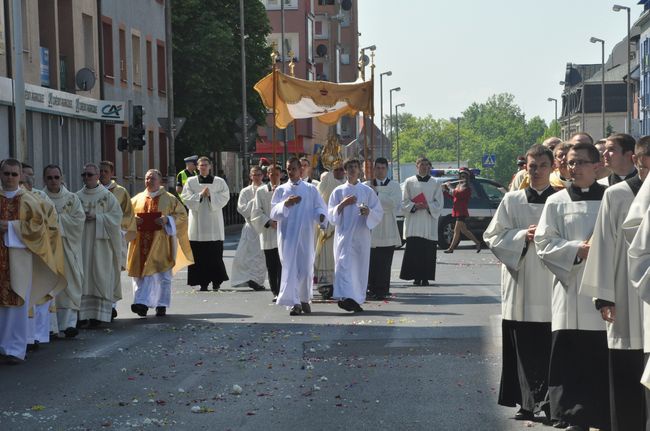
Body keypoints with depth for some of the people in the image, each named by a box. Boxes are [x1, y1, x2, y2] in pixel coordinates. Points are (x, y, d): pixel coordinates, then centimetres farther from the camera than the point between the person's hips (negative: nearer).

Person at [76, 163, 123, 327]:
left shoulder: (107, 196, 2)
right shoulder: (77, 196, 11)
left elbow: (116, 216, -5)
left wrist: (96, 217, -13)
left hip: (101, 243, -2)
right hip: (81, 242, 3)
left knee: (100, 277, -3)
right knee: (83, 278, -1)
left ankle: (99, 314, 1)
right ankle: (83, 315, 1)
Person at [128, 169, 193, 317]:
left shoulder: (169, 199, 4)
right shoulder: (137, 199, 12)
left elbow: (182, 215, 3)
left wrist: (167, 219, -14)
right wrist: (133, 220, -6)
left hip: (161, 242, -2)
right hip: (142, 242, 2)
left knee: (162, 274, -1)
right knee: (141, 273, -5)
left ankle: (161, 305, 6)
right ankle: (143, 304, -3)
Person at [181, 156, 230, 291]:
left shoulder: (219, 182, 8)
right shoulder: (191, 182, 9)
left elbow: (225, 197, -1)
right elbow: (186, 197, 0)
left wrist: (211, 195, -13)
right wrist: (200, 195, -11)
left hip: (214, 222, 0)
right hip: (197, 223, 1)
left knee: (215, 254, -4)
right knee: (199, 254, -3)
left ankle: (216, 281, 5)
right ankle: (203, 283, 1)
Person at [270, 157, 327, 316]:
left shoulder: (310, 189, 9)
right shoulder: (281, 190, 9)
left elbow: (320, 206, 4)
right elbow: (274, 213, 2)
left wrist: (321, 216, -18)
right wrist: (285, 204, -17)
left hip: (305, 235, 1)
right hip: (287, 235, -1)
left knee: (306, 268, 5)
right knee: (290, 267, -8)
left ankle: (304, 299, 23)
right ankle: (294, 303, -11)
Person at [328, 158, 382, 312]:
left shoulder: (368, 191, 9)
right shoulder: (338, 191, 9)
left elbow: (379, 213, 6)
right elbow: (331, 215, 5)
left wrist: (369, 212, -15)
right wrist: (342, 204, -12)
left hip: (362, 234, 2)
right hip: (344, 234, -1)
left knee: (360, 267, 3)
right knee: (344, 264, -15)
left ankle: (357, 300, 12)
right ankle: (346, 297, -25)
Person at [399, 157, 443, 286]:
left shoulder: (435, 183, 10)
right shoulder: (409, 182, 9)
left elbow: (439, 203, 7)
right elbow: (404, 201, 5)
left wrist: (428, 206, -11)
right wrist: (414, 206, -12)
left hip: (429, 222, 1)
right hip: (413, 222, -1)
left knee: (428, 251, -3)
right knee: (414, 250, -8)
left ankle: (425, 278, 1)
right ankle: (416, 277, -3)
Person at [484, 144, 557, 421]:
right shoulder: (512, 200, 9)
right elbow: (493, 237, 6)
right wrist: (523, 236, -8)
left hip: (551, 285, -1)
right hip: (520, 285, 1)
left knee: (550, 348, -4)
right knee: (524, 349, 3)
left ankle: (550, 402, 3)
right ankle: (527, 403, 11)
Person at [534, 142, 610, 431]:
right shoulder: (557, 202, 7)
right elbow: (544, 243, 1)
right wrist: (578, 250, -13)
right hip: (571, 291, 0)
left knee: (604, 360, 2)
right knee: (572, 360, -2)